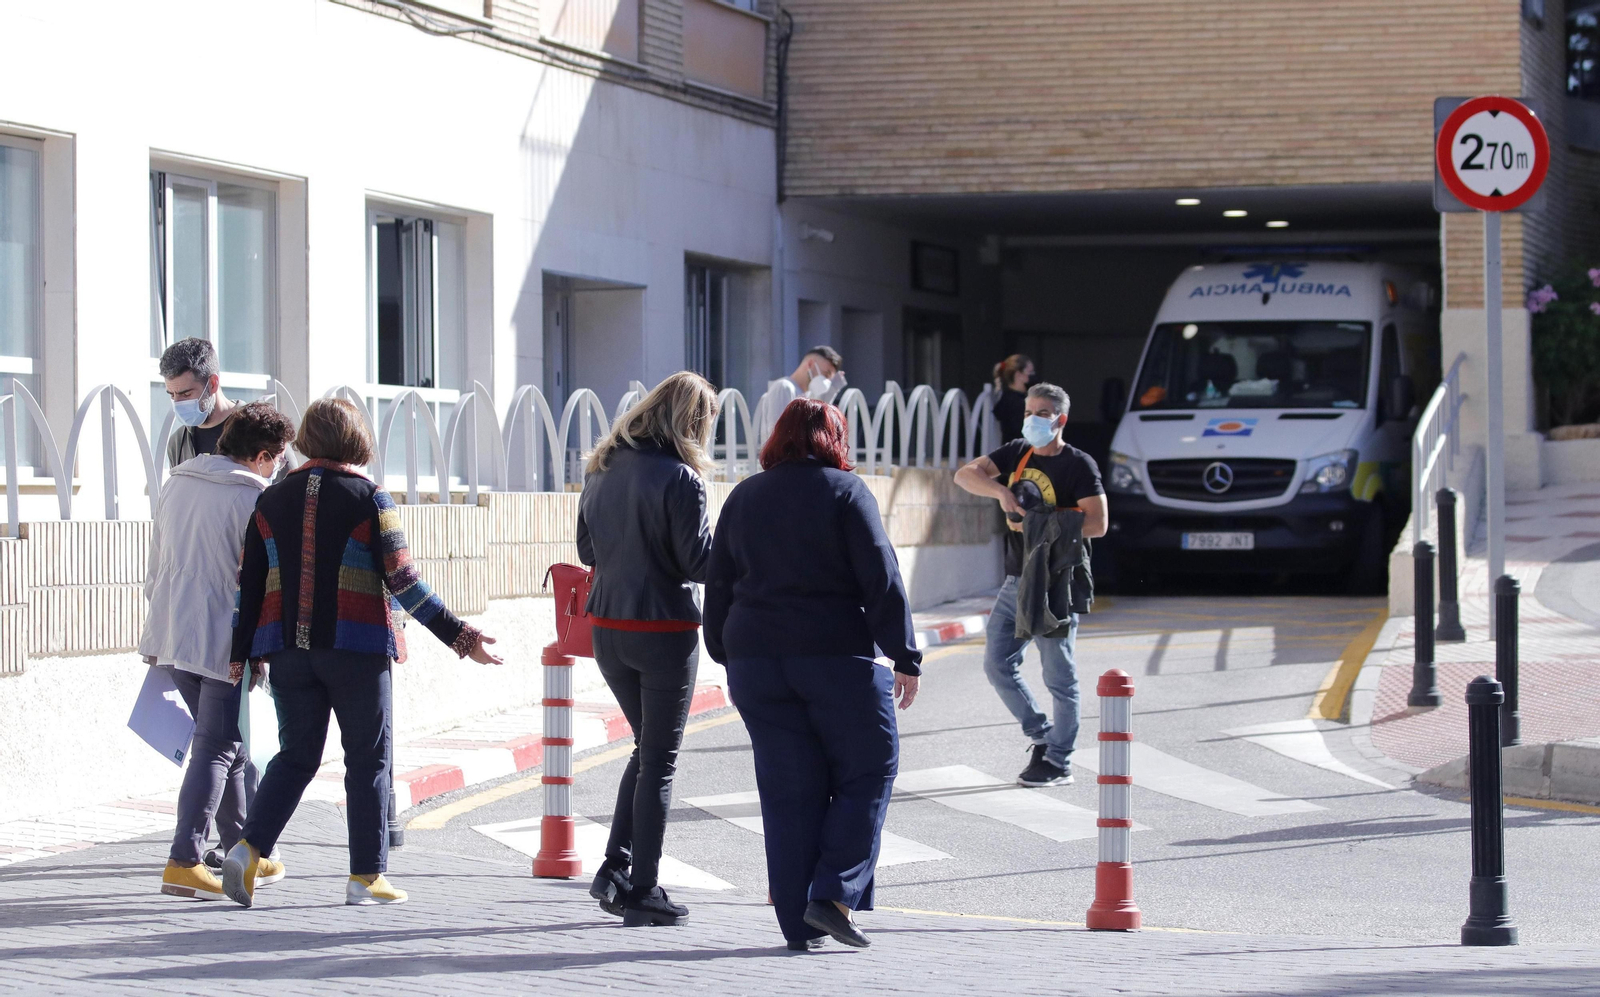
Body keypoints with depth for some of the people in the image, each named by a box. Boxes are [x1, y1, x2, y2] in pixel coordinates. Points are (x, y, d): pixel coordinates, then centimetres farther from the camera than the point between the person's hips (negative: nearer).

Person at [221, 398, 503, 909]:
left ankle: (249, 848, -8)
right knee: (368, 760, 5)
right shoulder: (369, 498, -5)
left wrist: (240, 652, 13)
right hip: (355, 646, -4)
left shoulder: (272, 500, 7)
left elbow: (248, 582, 6)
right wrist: (460, 635, -5)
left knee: (296, 754, 11)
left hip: (288, 647, 4)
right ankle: (366, 875, 4)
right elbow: (402, 580, -8)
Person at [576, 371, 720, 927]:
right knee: (659, 761, 4)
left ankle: (614, 870, 13)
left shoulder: (604, 470, 5)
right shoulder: (679, 478, -16)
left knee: (646, 747, 21)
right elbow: (700, 563, -16)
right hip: (663, 630, -6)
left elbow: (587, 551, 13)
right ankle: (643, 892, 6)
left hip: (607, 627, 6)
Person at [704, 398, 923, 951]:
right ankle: (834, 894, -6)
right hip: (836, 656, -4)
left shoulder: (744, 497, 12)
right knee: (867, 772, 7)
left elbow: (718, 583, 14)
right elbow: (882, 580, -8)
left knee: (787, 790, 6)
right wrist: (905, 657, -7)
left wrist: (726, 655, 23)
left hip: (755, 658, 5)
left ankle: (799, 922, 5)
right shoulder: (845, 491, -2)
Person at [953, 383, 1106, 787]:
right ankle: (1043, 736, 23)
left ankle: (1058, 763, 8)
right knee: (997, 664, 8)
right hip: (1016, 582, 7)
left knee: (1058, 675, -1)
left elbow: (1096, 524, -16)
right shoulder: (1016, 453, 9)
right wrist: (1001, 491, -20)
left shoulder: (1078, 465, -8)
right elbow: (966, 474, -1)